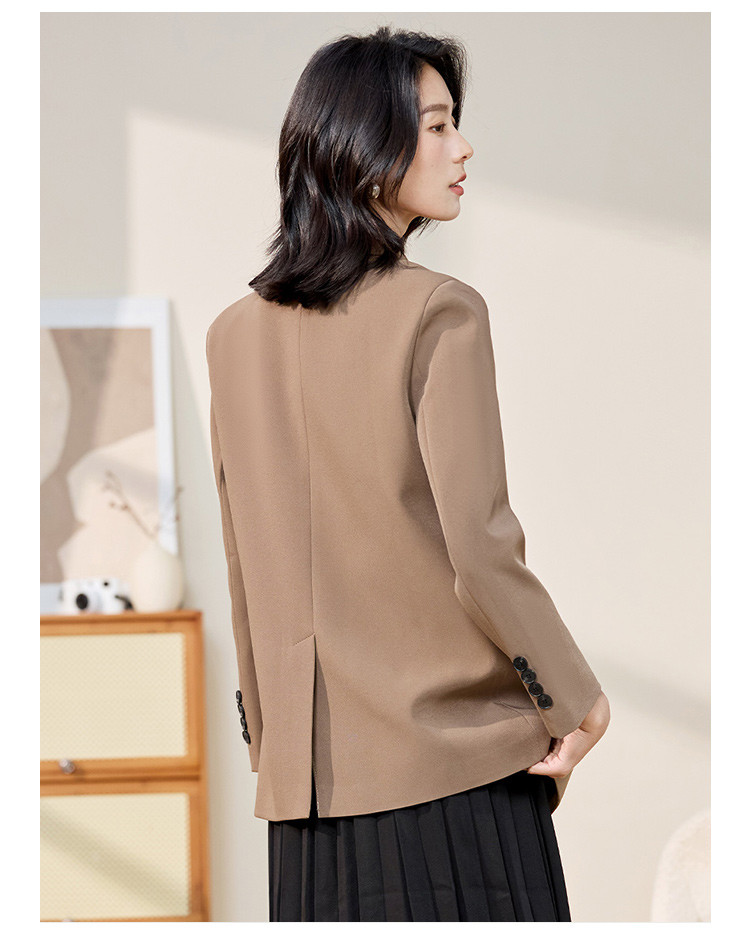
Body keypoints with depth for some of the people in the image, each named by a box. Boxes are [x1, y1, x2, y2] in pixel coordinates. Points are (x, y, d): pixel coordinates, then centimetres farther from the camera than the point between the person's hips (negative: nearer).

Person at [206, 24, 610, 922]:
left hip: (312, 772, 5)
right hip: (455, 755, -5)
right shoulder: (439, 313, -11)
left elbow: (243, 567, 11)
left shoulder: (235, 334, 7)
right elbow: (479, 550, -15)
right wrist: (578, 698, -3)